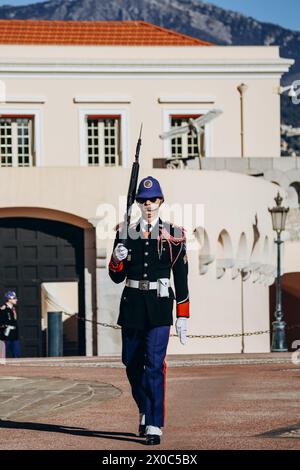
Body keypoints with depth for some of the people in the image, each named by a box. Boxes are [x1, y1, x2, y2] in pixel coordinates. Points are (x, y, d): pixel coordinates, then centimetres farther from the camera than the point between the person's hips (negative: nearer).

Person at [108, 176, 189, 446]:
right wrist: (117, 259, -14)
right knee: (132, 364, 10)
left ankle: (155, 426, -13)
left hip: (160, 305, -3)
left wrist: (183, 317, -1)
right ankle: (145, 411, 32)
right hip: (132, 305, 3)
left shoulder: (174, 236, 2)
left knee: (155, 364, -13)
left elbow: (181, 280, 3)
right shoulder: (126, 234, 8)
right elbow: (116, 277, 8)